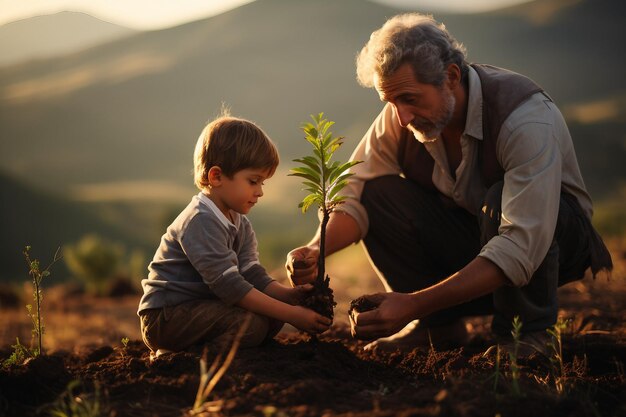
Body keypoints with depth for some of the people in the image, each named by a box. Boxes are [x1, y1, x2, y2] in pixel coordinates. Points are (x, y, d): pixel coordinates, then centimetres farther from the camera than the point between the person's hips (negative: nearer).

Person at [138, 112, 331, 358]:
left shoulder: (240, 224, 12)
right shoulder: (200, 221, -21)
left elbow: (252, 275, 4)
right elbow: (228, 285, -26)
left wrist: (286, 294, -17)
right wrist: (290, 314, -27)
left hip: (199, 306, 10)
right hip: (165, 317, -10)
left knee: (271, 320, -3)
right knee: (252, 323, -25)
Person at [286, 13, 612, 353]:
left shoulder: (527, 119, -32)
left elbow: (522, 246, -40)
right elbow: (355, 195, -11)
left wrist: (414, 303, -46)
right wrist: (316, 249, -34)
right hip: (465, 238, 5)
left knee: (500, 199, -37)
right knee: (379, 193, -18)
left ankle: (527, 331, -15)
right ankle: (440, 325, -4)